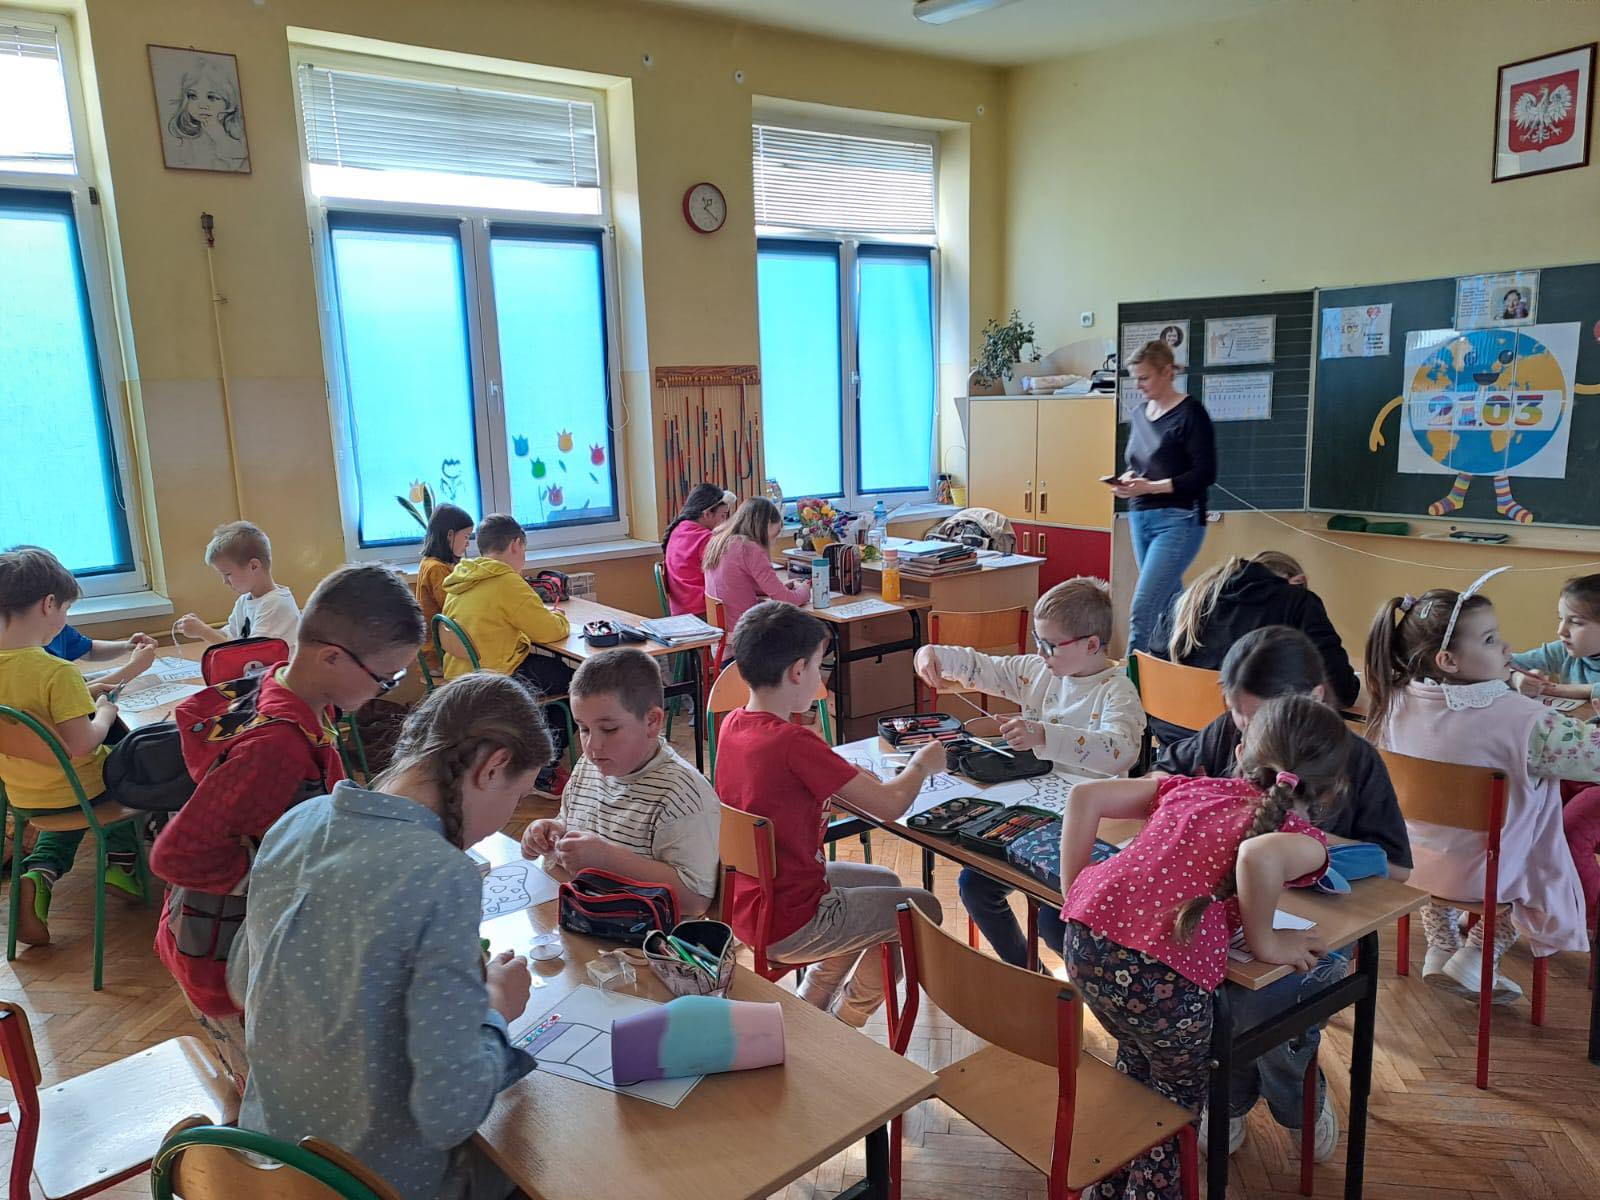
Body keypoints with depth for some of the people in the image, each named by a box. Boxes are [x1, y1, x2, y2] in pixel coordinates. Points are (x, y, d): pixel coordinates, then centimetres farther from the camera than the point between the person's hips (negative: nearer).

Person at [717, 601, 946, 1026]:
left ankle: (805, 1016, 29)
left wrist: (849, 780, 2)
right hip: (784, 926, -8)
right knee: (924, 908, 10)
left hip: (743, 904, 8)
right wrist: (921, 764, -2)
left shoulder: (733, 724, -3)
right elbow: (889, 806, -22)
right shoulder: (793, 743, -28)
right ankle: (838, 1032, 23)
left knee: (884, 882, 26)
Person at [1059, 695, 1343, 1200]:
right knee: (1181, 1086, 28)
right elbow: (1258, 856, -19)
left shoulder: (1192, 788, 23)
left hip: (1084, 936, 6)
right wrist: (1264, 942, -3)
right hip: (1161, 972, -6)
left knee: (1136, 1059, 35)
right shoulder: (1304, 839, 7)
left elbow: (1085, 796, 18)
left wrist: (1073, 893, 21)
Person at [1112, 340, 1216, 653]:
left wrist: (1150, 487, -19)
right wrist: (1127, 479, 0)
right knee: (1169, 607, 14)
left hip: (1179, 521, -7)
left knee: (1142, 609, -14)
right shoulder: (1138, 415, 12)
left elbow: (1205, 473, -12)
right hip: (1140, 519, 7)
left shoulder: (1190, 413, -8)